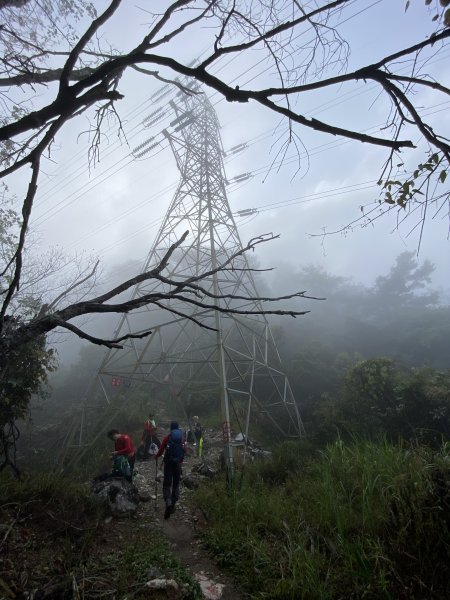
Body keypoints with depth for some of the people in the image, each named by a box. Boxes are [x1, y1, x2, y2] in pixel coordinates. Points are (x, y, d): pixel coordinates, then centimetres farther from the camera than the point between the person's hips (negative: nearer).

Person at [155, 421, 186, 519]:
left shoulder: (167, 437, -6)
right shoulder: (182, 437, 2)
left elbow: (161, 449, -5)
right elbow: (184, 450, 7)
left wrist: (157, 456, 15)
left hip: (168, 462, -2)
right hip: (178, 463, 2)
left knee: (167, 484, 4)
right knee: (176, 484, 15)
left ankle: (168, 502, -18)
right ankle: (173, 505, 16)